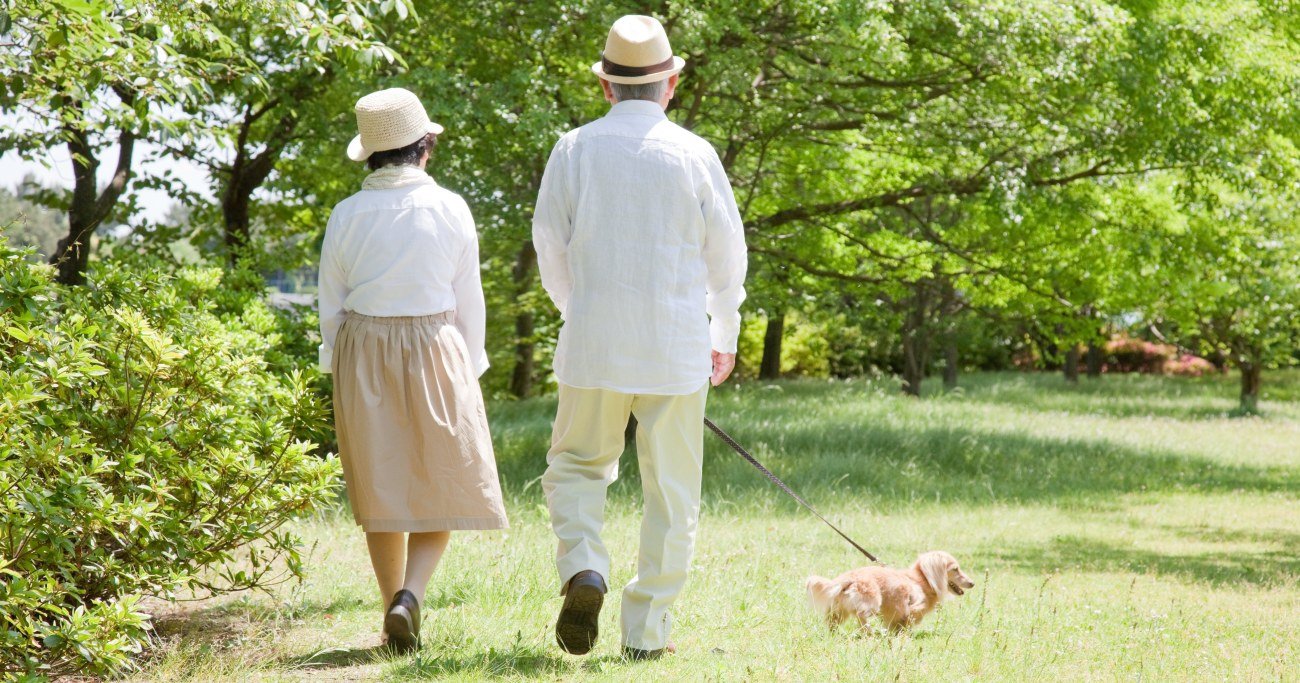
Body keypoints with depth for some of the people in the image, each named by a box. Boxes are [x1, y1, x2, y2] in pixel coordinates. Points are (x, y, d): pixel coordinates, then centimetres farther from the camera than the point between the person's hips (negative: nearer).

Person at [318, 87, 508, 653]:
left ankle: (396, 617, 14)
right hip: (434, 351, -2)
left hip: (362, 354, 2)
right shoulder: (449, 209, -7)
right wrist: (467, 371, 8)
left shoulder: (347, 215, -1)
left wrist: (339, 373, 13)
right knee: (445, 482, 7)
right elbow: (468, 302, -2)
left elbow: (332, 307, 3)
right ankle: (410, 594, -14)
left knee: (382, 487, 11)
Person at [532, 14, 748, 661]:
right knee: (671, 491, 8)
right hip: (677, 348, -1)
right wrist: (725, 335, 20)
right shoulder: (695, 155, -3)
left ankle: (583, 570, -9)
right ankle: (645, 632, 7)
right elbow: (726, 256, 4)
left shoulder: (574, 149, -1)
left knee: (576, 466, 17)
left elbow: (551, 250, 6)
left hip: (593, 343, 1)